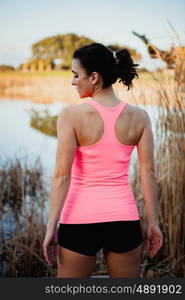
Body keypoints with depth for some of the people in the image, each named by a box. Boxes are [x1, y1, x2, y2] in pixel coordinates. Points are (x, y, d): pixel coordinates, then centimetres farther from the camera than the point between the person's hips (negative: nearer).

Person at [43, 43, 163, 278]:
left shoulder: (71, 115, -11)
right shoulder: (139, 117, -1)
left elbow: (62, 175, -14)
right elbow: (148, 173, -1)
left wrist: (51, 227, -9)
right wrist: (152, 222, 7)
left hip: (81, 219, -3)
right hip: (124, 218, 3)